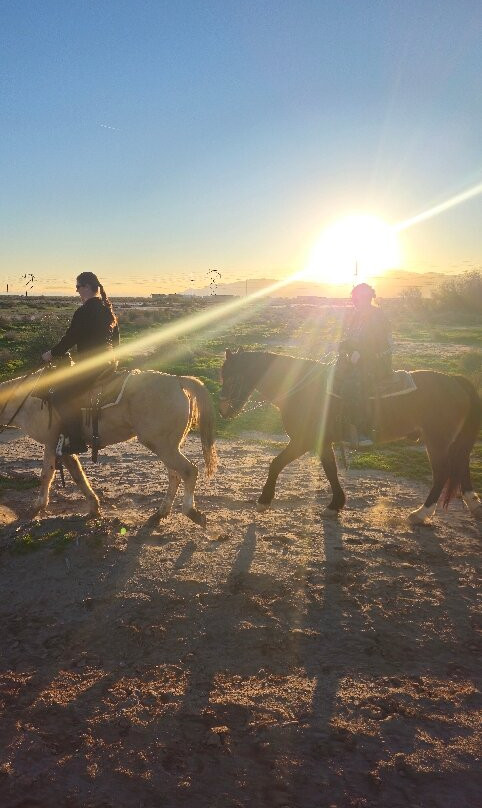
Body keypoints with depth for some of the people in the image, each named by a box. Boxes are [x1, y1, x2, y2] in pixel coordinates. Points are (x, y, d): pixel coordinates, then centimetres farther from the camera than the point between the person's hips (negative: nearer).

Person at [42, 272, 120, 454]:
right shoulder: (108, 309, 13)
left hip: (91, 364, -10)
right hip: (110, 361, 10)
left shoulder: (84, 312, -15)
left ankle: (74, 441, -15)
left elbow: (70, 338, -12)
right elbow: (115, 338, 20)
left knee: (61, 396, -11)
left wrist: (52, 354, 3)